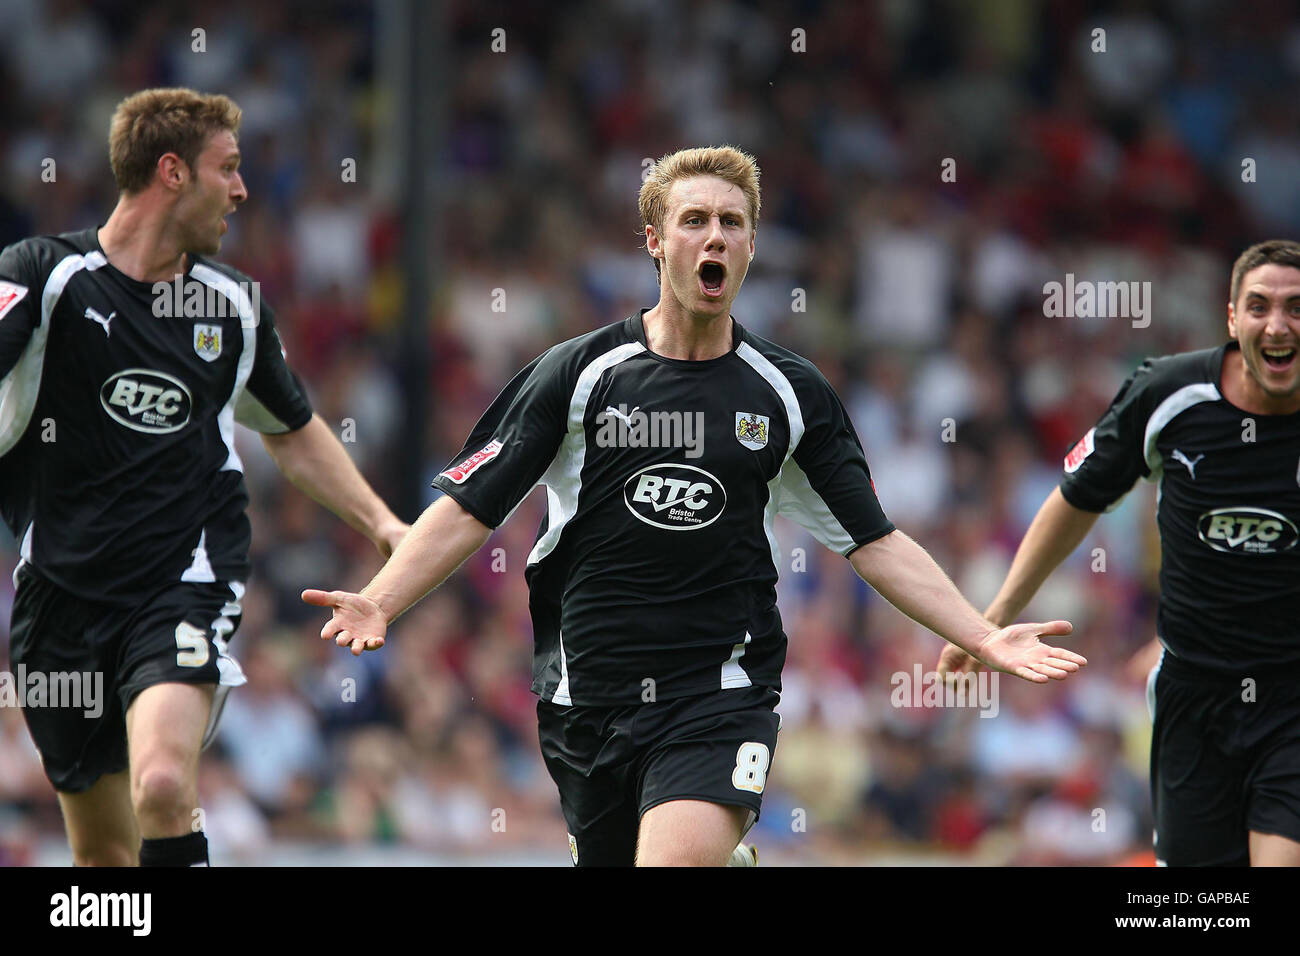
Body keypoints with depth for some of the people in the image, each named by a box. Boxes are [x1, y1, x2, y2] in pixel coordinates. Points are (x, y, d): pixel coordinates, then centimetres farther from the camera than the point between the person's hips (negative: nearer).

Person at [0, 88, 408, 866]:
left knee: (163, 785, -27)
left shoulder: (235, 305, 9)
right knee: (102, 849, 7)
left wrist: (382, 522, 19)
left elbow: (293, 430, 26)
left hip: (186, 584, 1)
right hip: (63, 592, -1)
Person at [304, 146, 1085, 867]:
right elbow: (471, 509, 0)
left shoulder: (792, 393, 4)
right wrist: (378, 603, -14)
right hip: (588, 703, 2)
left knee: (680, 858, -26)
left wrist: (983, 636, -1)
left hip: (721, 695, -2)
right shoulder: (579, 374, 0)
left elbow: (874, 541, 9)